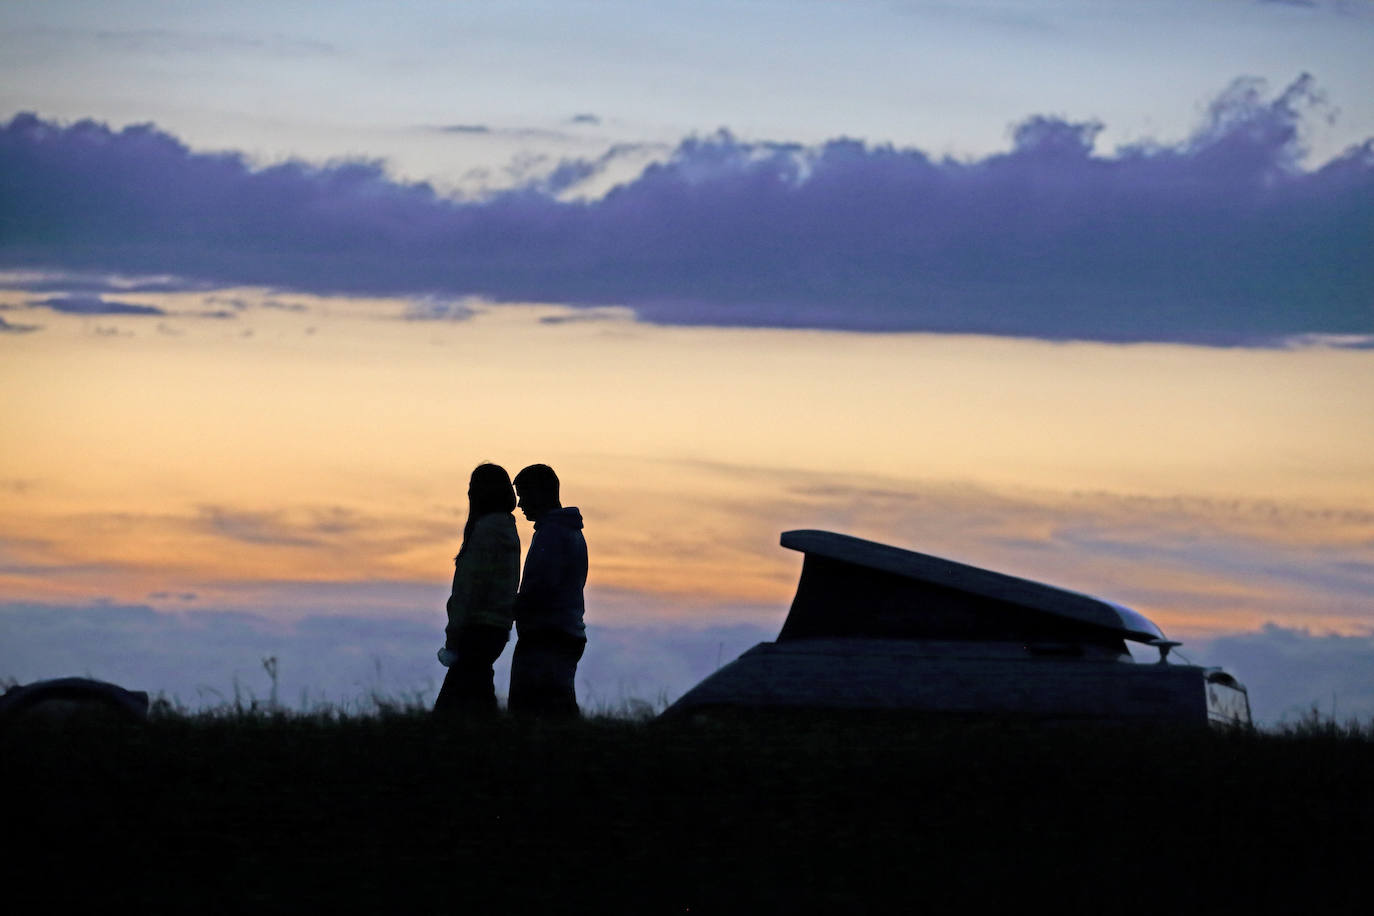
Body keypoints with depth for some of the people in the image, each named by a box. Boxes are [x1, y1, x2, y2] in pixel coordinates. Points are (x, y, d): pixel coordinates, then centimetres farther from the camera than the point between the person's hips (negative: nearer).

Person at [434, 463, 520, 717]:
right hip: (497, 629, 9)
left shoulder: (487, 528, -13)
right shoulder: (507, 529, 15)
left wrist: (453, 640, -14)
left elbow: (472, 587, -16)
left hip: (479, 628, -9)